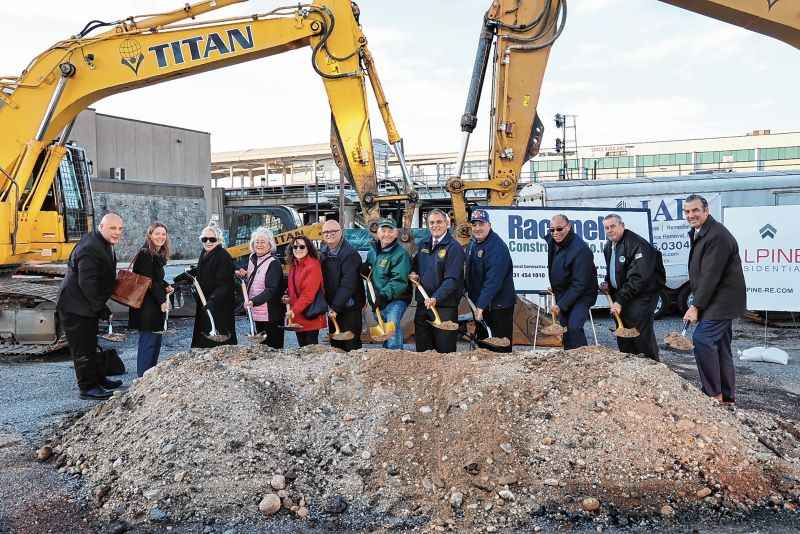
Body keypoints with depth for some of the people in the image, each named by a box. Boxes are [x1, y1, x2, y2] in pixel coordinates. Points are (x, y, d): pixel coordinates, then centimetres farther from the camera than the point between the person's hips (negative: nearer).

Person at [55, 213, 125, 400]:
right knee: (82, 348, 0)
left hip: (86, 305, 11)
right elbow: (86, 283, -28)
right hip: (75, 306, -11)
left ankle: (99, 379, 33)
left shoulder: (105, 244, 6)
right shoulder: (91, 248, -26)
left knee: (90, 345, 21)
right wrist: (103, 310, -23)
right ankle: (87, 387, 11)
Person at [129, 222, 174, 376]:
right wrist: (162, 301, -21)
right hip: (146, 307, -9)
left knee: (156, 340, 13)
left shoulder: (158, 254, 14)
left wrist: (166, 286, 3)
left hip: (156, 305, 9)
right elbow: (149, 281, -19)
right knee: (148, 342, -8)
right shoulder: (145, 254, -14)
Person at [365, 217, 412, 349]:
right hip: (377, 302, 8)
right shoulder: (372, 251, 9)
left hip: (396, 300, -7)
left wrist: (384, 295, -32)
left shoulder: (401, 254, -15)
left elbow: (399, 281, -22)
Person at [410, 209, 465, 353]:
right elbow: (416, 264, 26)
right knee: (422, 349, 15)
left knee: (444, 350, 3)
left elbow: (452, 280, -19)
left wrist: (436, 298, -30)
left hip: (444, 306, -6)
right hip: (422, 304, 6)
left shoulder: (454, 247, -12)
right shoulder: (424, 244, 10)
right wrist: (413, 272, 3)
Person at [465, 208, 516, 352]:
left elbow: (493, 280, -26)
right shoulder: (472, 244, 8)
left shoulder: (497, 247, -20)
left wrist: (481, 305, -28)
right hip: (479, 304, 8)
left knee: (501, 346, -2)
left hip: (499, 305, -8)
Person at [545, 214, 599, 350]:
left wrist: (561, 305, -26)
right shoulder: (552, 241, -3)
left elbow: (579, 284, -27)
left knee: (574, 327, -23)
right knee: (564, 328, 13)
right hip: (561, 294, 8)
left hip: (581, 295, -8)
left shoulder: (581, 249, -27)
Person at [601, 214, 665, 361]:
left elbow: (638, 278, -24)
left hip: (642, 295, -9)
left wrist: (620, 300, -23)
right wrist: (607, 283, 6)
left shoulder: (637, 244, -21)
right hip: (621, 295, 9)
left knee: (642, 335, -12)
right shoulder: (609, 246, 10)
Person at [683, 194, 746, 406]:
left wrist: (696, 306, -19)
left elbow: (711, 276, -23)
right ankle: (727, 398, 21)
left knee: (702, 339, -16)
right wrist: (698, 302, 12)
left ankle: (714, 394, -8)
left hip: (722, 299, -10)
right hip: (718, 300, 10)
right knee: (721, 347, 13)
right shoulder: (697, 233, 11)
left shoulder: (717, 236, -20)